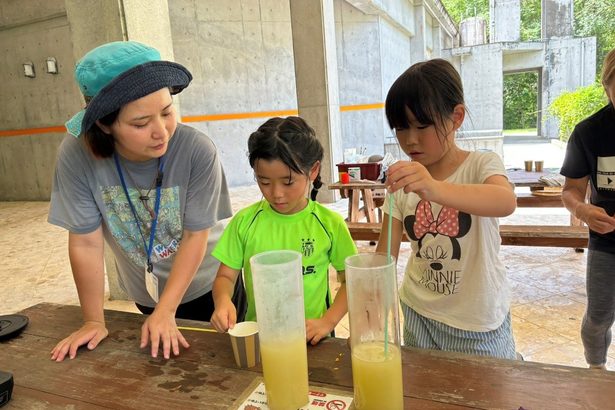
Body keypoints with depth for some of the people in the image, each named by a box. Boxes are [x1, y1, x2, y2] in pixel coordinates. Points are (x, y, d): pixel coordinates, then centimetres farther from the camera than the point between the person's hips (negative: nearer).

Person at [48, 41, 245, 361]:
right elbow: (86, 243, -18)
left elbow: (196, 236, -21)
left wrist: (165, 312, -20)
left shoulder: (197, 150, -29)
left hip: (208, 285, -1)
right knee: (161, 360, 26)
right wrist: (94, 321, -10)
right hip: (145, 293, 1)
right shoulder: (76, 155, -25)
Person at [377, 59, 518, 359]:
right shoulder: (401, 182, -3)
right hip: (418, 314, 3)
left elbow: (507, 202, -36)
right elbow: (385, 255, -5)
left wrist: (434, 189, -53)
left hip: (479, 323, -3)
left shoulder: (481, 165, -12)